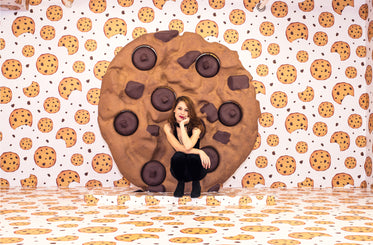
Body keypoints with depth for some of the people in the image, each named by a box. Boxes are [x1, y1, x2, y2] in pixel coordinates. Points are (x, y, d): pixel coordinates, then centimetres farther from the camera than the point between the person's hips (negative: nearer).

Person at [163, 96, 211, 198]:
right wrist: (199, 152, -28)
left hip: (195, 169, -1)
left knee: (192, 157, -34)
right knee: (178, 156, -32)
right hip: (180, 170, 1)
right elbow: (178, 148, -21)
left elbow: (188, 146, -33)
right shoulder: (168, 127, -10)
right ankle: (180, 183, 0)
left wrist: (182, 124, -27)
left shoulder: (196, 126, -15)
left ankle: (196, 183, -2)